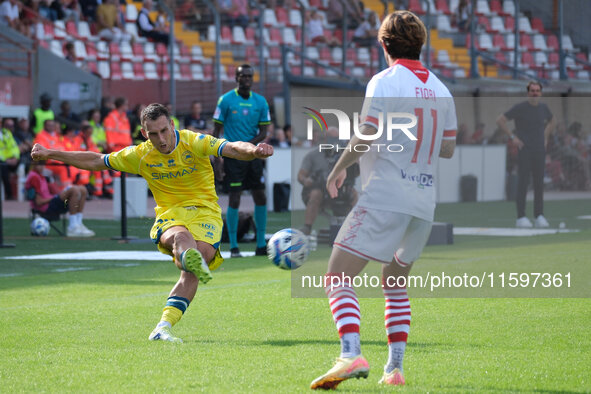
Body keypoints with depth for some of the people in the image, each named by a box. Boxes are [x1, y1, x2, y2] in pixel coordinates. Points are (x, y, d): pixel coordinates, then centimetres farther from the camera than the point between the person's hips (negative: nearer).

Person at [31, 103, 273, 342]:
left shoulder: (193, 143, -6)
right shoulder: (140, 155, 3)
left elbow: (232, 148, -19)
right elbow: (95, 162, 15)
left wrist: (253, 151, -43)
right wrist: (50, 154, 13)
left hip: (205, 213, 0)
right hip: (170, 215, 0)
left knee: (190, 274, -26)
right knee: (180, 236, -39)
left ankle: (163, 328, -30)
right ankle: (190, 258, -75)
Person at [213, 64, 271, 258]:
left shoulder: (260, 102, 6)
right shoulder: (226, 100, -4)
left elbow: (263, 131, 4)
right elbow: (216, 129, -3)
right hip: (232, 156, -4)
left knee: (260, 198, 3)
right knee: (234, 199, -7)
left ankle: (261, 245, 12)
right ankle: (233, 247, -2)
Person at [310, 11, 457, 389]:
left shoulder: (385, 82, -8)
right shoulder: (440, 90, 12)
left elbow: (366, 136, -15)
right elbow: (447, 148, 17)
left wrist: (339, 168, 0)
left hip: (384, 198, -7)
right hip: (423, 204, 7)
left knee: (338, 279, -7)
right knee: (395, 285, 21)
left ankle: (351, 355, -26)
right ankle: (395, 368, 14)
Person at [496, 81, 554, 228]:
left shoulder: (544, 108, 9)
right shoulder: (520, 108, -8)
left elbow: (551, 121, 30)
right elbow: (500, 120, -7)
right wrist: (513, 137, -10)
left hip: (540, 150, 5)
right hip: (524, 150, -5)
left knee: (539, 184, 5)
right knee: (523, 183, -7)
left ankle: (539, 216, 10)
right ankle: (521, 217, -5)